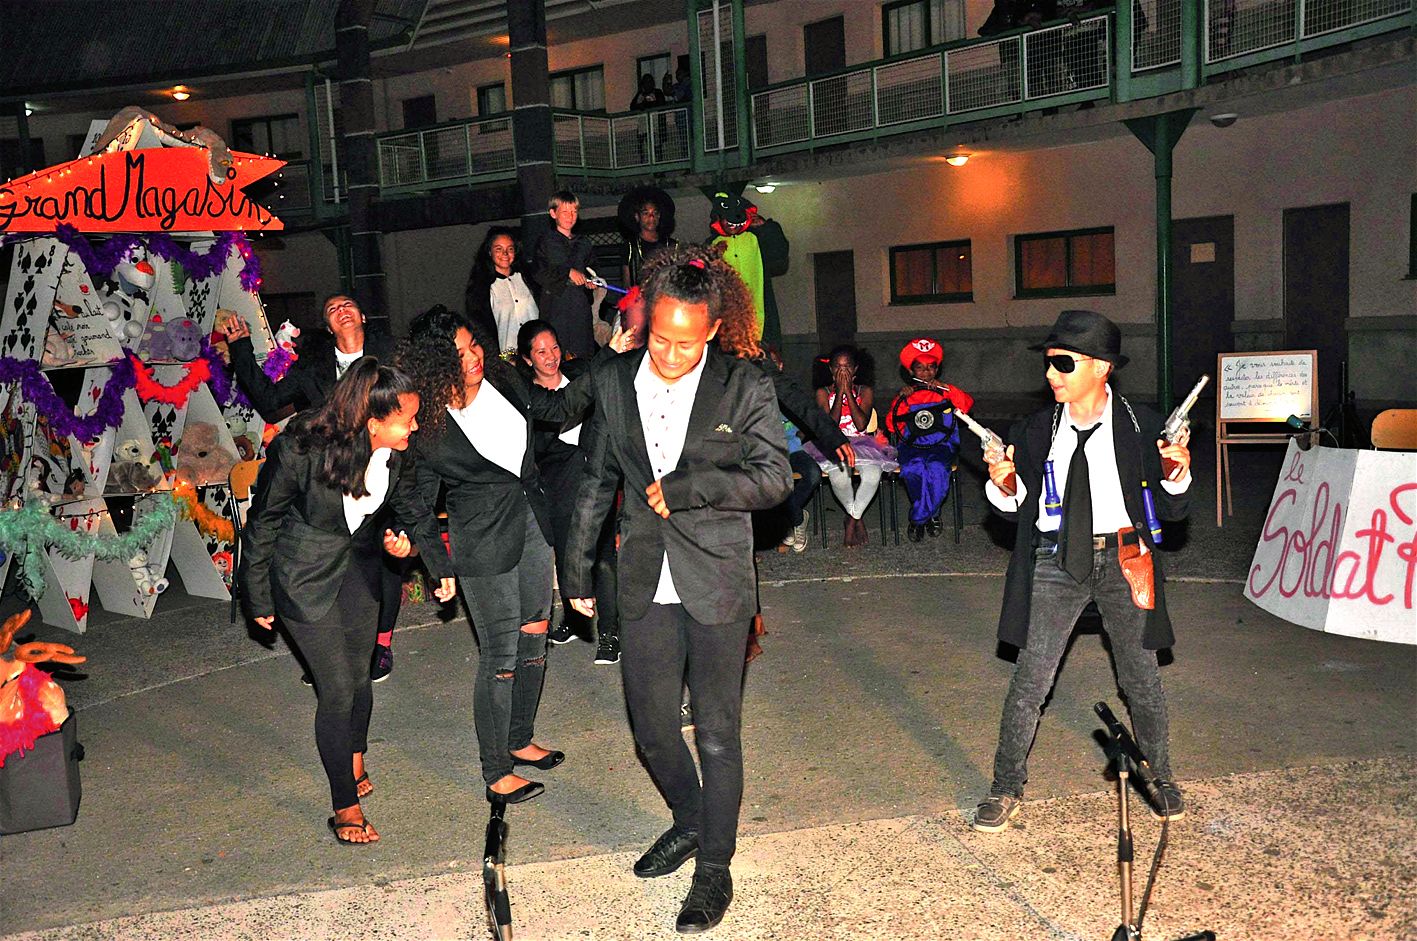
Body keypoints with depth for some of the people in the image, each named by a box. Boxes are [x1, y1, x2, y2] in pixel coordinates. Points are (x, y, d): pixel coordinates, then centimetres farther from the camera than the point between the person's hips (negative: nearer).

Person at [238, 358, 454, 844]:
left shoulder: (395, 451, -16)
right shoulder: (299, 451, -30)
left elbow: (410, 504, 6)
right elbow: (262, 524, -15)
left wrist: (439, 564, 9)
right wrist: (258, 599, -6)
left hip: (359, 562, 5)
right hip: (305, 574, -5)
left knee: (359, 676, 13)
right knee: (337, 689, -4)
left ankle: (355, 760, 43)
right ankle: (346, 807, 14)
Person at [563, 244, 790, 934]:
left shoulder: (744, 387, -7)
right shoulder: (614, 383, 2)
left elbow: (772, 479, -9)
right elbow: (596, 482, 11)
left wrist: (684, 486, -17)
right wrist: (577, 569, 14)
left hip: (716, 580, -3)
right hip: (644, 584, 3)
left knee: (717, 732, 6)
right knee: (651, 727, 12)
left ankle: (715, 865, 26)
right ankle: (688, 823, 41)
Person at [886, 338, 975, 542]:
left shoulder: (945, 392, 15)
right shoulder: (906, 395, 16)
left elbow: (968, 403, -4)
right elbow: (892, 426, 5)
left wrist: (946, 388, -13)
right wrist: (901, 400, -6)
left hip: (941, 445, 0)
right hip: (911, 446, 0)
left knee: (937, 470, -33)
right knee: (914, 469, -33)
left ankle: (918, 520, -13)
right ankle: (931, 516, -10)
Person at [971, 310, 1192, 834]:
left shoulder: (1142, 426, -3)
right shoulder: (1036, 431, 3)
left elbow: (1172, 511, 1)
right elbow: (1016, 508, 7)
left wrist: (1177, 473, -18)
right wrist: (1004, 484, -13)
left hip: (1123, 559, -1)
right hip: (1056, 561, 1)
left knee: (1141, 679, 12)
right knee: (1029, 682, 0)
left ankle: (1161, 779, 36)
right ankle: (1007, 790, 15)